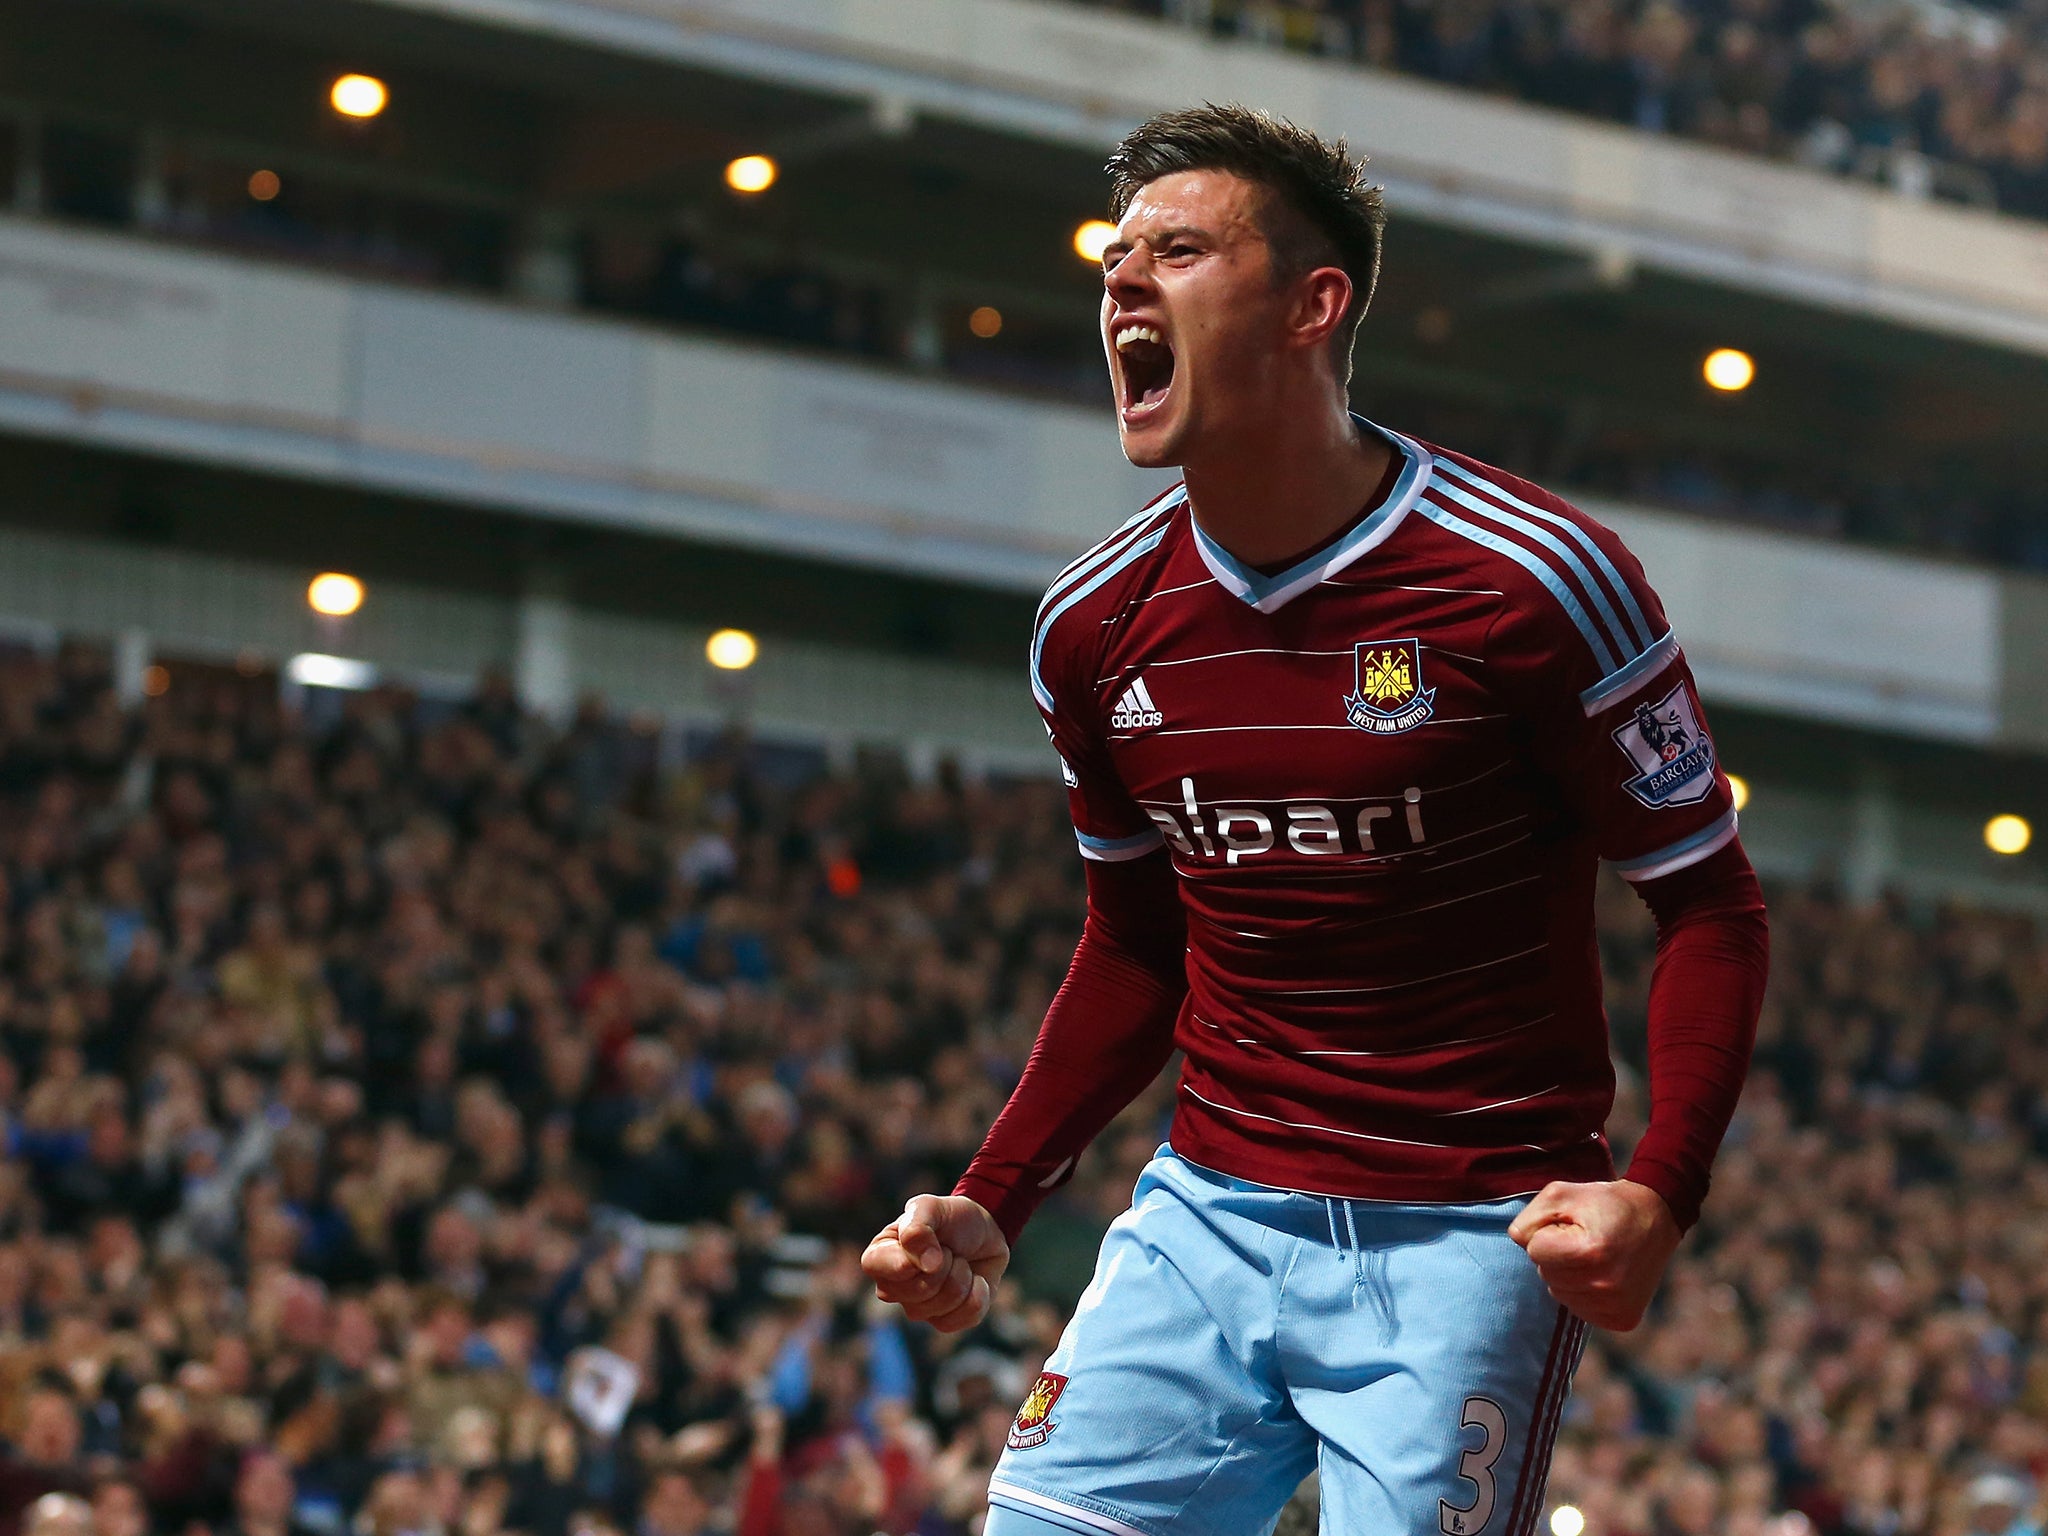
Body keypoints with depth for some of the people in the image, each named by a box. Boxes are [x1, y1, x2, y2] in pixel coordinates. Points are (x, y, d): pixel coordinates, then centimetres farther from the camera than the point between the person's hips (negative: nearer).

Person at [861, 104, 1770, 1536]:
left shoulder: (1533, 580, -11)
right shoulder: (1097, 627, 5)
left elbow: (1711, 905, -5)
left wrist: (1661, 1192, -20)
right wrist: (991, 1207, 7)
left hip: (1464, 1246, -4)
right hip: (1206, 1219, 4)